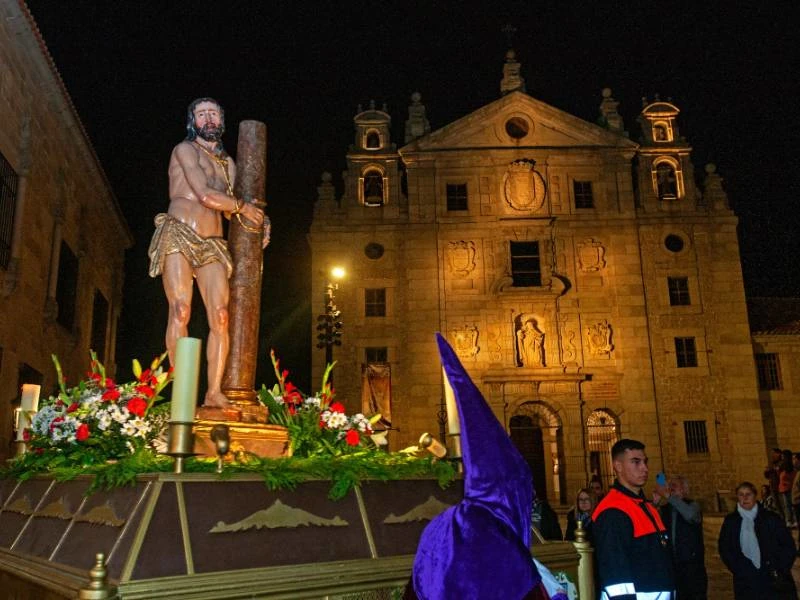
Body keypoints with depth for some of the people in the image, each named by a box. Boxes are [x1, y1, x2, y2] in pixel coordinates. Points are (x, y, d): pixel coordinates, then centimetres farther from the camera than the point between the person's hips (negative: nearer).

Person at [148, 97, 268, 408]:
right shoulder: (185, 150, 3)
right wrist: (242, 206, 3)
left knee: (220, 316, -9)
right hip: (178, 236, -5)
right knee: (181, 311, -16)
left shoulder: (228, 163, 24)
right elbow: (206, 195, -10)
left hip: (212, 244, 5)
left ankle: (214, 392, -9)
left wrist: (258, 218, 5)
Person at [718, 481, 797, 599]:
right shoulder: (730, 521, 5)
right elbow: (725, 550, 4)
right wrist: (742, 571, -5)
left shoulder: (771, 518, 4)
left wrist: (780, 571, -4)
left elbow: (788, 546, 5)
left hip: (775, 580, 0)